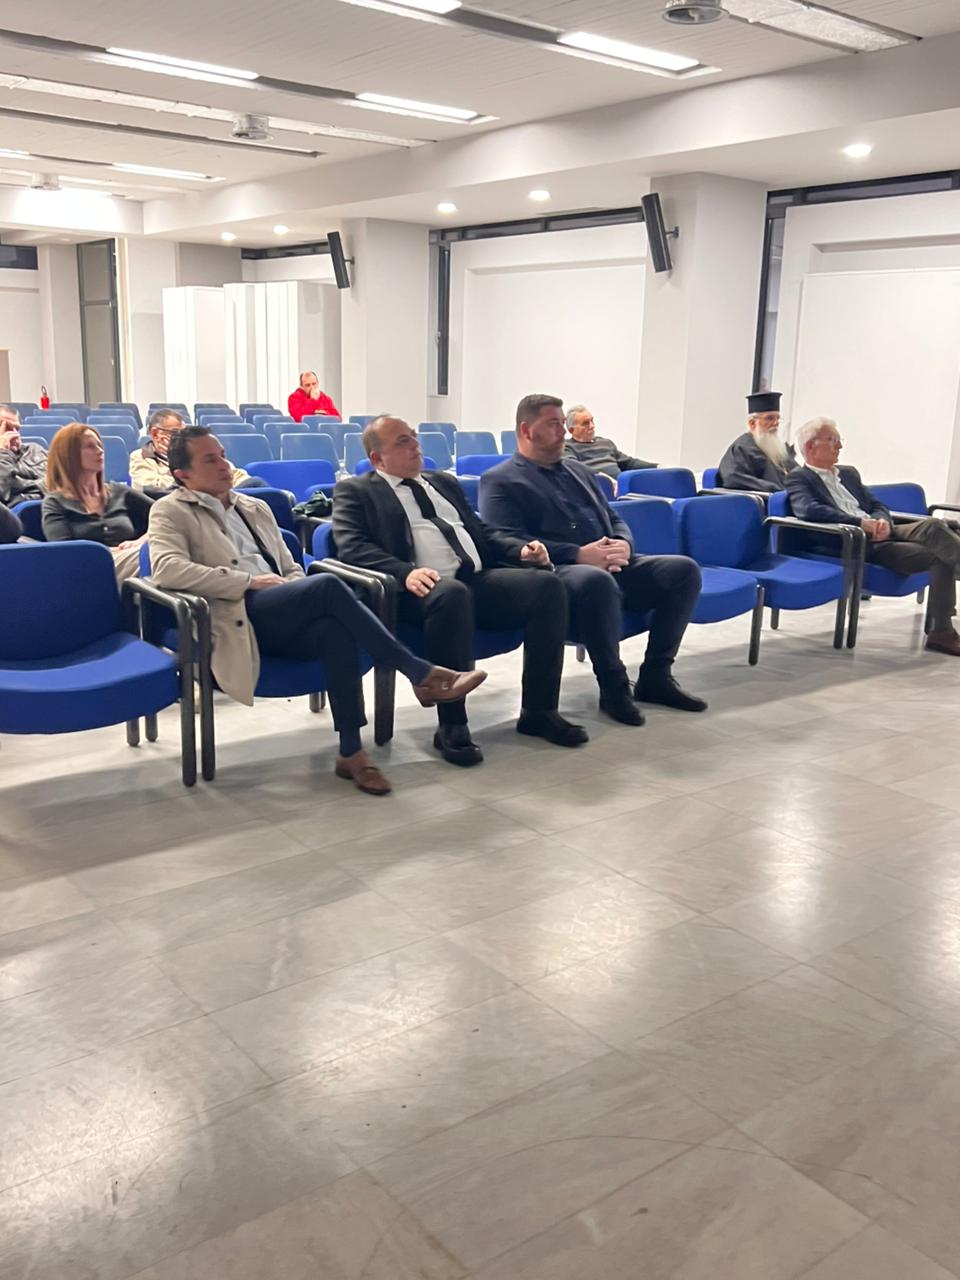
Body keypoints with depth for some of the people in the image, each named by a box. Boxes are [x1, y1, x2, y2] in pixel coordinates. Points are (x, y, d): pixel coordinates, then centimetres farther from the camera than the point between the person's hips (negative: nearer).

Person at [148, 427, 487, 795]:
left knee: (335, 629, -31)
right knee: (328, 585, -30)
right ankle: (422, 675, -26)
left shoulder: (257, 508, 28)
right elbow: (167, 569, -11)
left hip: (285, 616, 5)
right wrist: (249, 581, -14)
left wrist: (306, 602, 1)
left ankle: (351, 753, -27)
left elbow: (291, 568, 27)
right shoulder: (170, 511, 9)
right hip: (239, 617, -5)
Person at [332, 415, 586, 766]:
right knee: (453, 593, -39)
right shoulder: (355, 491, 10)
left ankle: (538, 711, -9)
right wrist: (405, 572, -24)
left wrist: (521, 547, 7)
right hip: (428, 588, -6)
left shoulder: (444, 482, 29)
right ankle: (451, 726, -27)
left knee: (547, 584, -18)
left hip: (481, 579, 6)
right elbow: (351, 546, -6)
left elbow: (481, 531, 29)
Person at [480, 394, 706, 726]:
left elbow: (614, 518, 25)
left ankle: (655, 676, -3)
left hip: (611, 566, 7)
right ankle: (613, 686, -21)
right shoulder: (501, 481, 2)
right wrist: (579, 555, -20)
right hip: (557, 571, -7)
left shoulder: (577, 469, 25)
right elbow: (511, 542, -12)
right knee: (598, 581, -40)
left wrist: (623, 544, -1)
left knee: (684, 569, -11)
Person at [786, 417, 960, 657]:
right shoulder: (799, 478, 2)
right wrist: (861, 523, -20)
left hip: (881, 533, 7)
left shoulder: (849, 474, 26)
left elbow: (877, 506, 21)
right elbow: (809, 510, -18)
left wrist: (882, 521, -5)